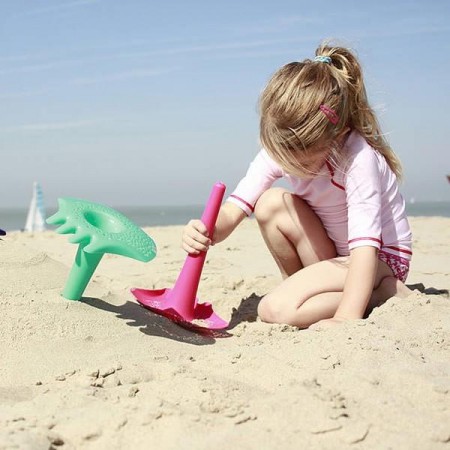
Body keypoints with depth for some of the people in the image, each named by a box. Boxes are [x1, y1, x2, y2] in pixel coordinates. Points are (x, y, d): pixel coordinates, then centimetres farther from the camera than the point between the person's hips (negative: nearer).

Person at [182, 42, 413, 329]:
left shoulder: (358, 157, -30)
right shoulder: (279, 149, -13)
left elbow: (365, 244, -35)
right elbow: (233, 211, -18)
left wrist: (347, 318, -42)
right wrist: (206, 232, -40)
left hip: (381, 258, -6)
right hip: (330, 255, 6)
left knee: (276, 309, -25)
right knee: (271, 203, -21)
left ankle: (385, 292, -7)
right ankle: (298, 283, 0)